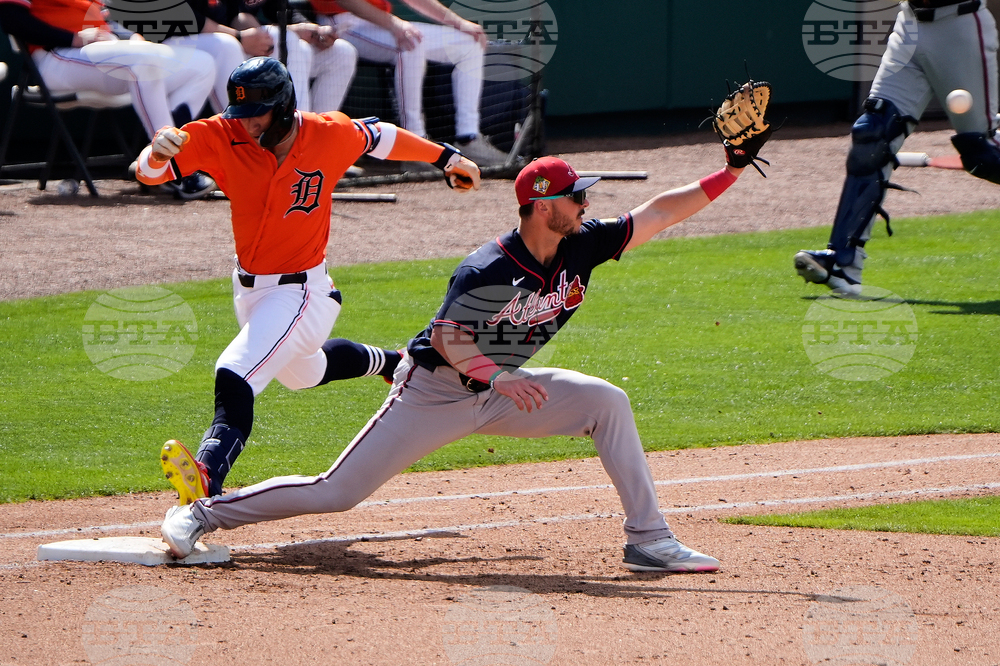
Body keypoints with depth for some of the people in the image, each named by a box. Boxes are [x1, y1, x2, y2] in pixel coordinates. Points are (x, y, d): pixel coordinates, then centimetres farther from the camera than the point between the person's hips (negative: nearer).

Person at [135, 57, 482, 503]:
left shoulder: (331, 135, -17)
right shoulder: (219, 138, -16)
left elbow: (379, 137, 4)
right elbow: (148, 174, -23)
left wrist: (447, 158, 19)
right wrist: (158, 152, -49)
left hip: (300, 293, -6)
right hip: (248, 289, 6)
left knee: (235, 378, -28)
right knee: (304, 373, 32)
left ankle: (207, 478, -44)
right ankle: (394, 365, 59)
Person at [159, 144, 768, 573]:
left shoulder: (580, 248, -6)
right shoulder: (489, 272, -26)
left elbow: (655, 215, -5)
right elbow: (447, 338, -26)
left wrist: (729, 174, -11)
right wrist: (497, 377, -43)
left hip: (497, 392, 7)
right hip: (432, 394, -7)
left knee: (607, 402, -8)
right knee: (336, 493, -10)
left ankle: (649, 539, -5)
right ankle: (204, 514, 4)